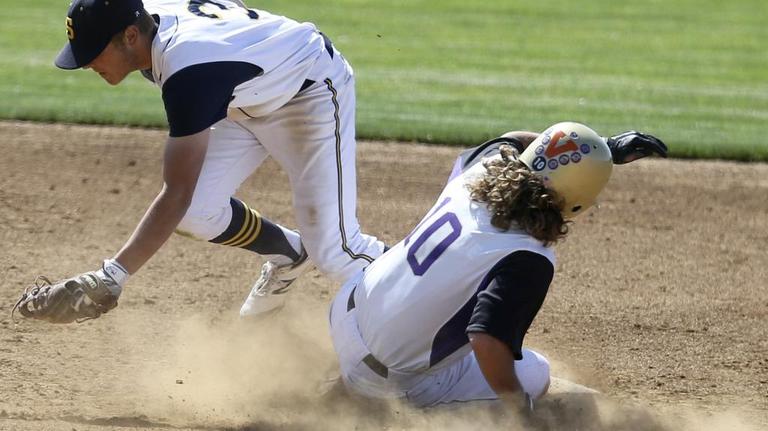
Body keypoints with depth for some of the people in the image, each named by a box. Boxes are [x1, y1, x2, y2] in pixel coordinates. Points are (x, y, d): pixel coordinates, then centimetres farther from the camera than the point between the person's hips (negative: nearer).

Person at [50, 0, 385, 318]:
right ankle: (289, 255, 19)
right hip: (250, 99, 8)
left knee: (334, 252, -15)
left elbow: (176, 195, -41)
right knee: (195, 213, -7)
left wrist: (112, 276, -45)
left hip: (314, 93, -8)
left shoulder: (189, 71, -40)